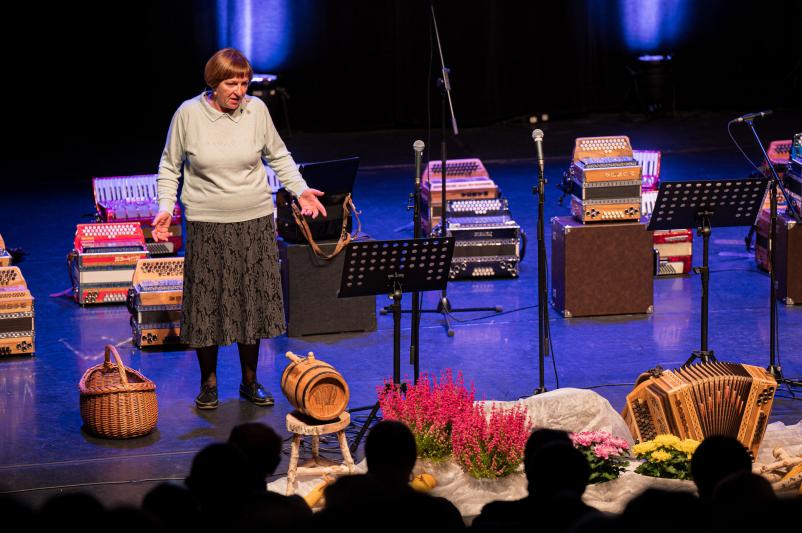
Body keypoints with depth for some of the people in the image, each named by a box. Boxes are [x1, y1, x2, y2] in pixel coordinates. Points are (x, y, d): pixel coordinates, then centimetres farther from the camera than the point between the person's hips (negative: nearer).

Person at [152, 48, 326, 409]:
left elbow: (278, 156, 13)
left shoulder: (256, 110, -3)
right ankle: (209, 382, 18)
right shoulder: (189, 114, -8)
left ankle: (250, 381, 22)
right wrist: (166, 208, -7)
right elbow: (170, 166, 4)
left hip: (255, 221, 2)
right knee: (207, 301, 1)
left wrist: (301, 190, 3)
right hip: (207, 225, -2)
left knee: (253, 300, 8)